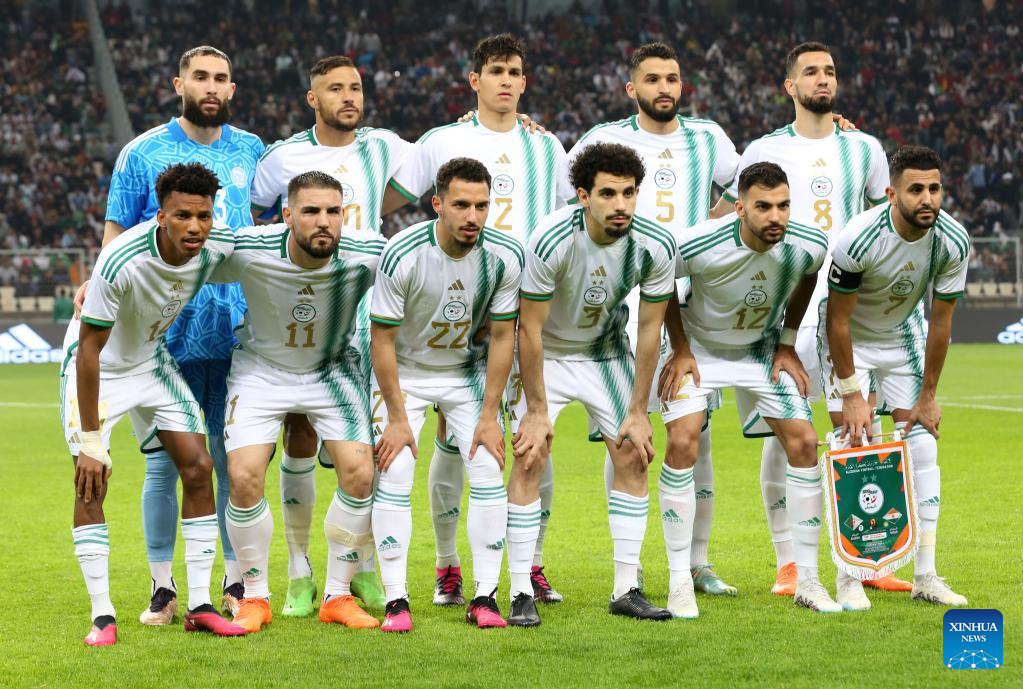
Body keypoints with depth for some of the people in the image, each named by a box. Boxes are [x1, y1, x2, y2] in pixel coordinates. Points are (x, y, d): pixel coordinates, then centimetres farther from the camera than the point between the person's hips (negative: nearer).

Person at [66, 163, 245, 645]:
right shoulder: (120, 262, -36)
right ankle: (102, 615, -7)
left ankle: (199, 606, 3)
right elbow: (89, 350, -29)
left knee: (199, 467, -4)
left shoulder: (218, 248, -21)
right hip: (98, 367, -5)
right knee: (90, 484, -14)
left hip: (153, 360, 5)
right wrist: (91, 441, -27)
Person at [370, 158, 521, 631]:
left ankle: (485, 598, -2)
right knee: (393, 477, -13)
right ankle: (396, 601, -8)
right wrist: (397, 418, -17)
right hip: (404, 372, -2)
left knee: (489, 476, -9)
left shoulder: (505, 257, -18)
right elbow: (383, 338, -18)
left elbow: (501, 336, -7)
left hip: (468, 371, 2)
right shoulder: (401, 255, -27)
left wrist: (489, 417, -8)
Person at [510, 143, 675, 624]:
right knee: (531, 460, -14)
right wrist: (537, 411, -19)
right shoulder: (550, 241, -32)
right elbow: (530, 329, -22)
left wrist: (638, 412, -7)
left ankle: (626, 589, 6)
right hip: (545, 353, -3)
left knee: (633, 458, -3)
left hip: (608, 350, 4)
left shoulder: (655, 246, -22)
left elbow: (649, 329, -10)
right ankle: (520, 593, -8)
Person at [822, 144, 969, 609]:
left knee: (922, 446, -3)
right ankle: (851, 579, -7)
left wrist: (928, 396, -5)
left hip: (903, 335, 4)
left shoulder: (953, 242, -22)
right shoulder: (859, 239, -33)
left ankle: (926, 576, 3)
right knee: (852, 448, -12)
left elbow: (940, 321, -10)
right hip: (849, 339, -4)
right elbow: (837, 320, -22)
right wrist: (851, 394, -19)